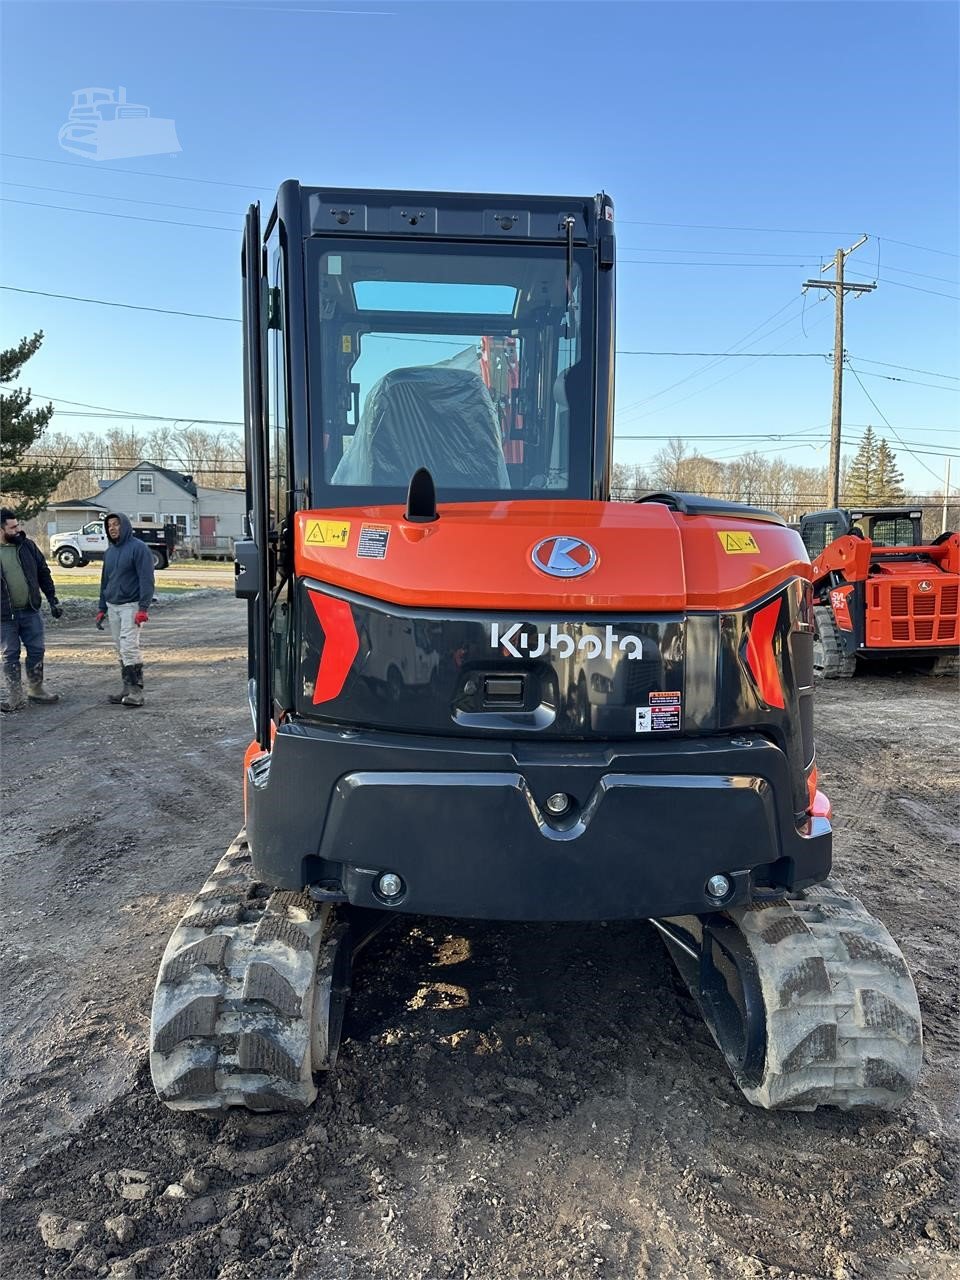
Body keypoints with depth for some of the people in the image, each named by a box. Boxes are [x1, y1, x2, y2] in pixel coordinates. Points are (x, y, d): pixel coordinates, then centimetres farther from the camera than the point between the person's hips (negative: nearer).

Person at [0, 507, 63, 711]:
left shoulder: (28, 545, 3)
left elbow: (43, 573, 9)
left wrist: (53, 600, 5)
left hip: (31, 611, 3)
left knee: (36, 650, 9)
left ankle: (36, 690, 24)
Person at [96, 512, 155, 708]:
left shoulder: (138, 548, -8)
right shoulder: (110, 551, 15)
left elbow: (146, 579, -13)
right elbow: (105, 580, 21)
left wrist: (143, 608, -20)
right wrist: (102, 608, 18)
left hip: (131, 606, -7)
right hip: (113, 606, 7)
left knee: (129, 647, -13)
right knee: (121, 650, 8)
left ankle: (137, 691, -9)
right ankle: (127, 688, 13)